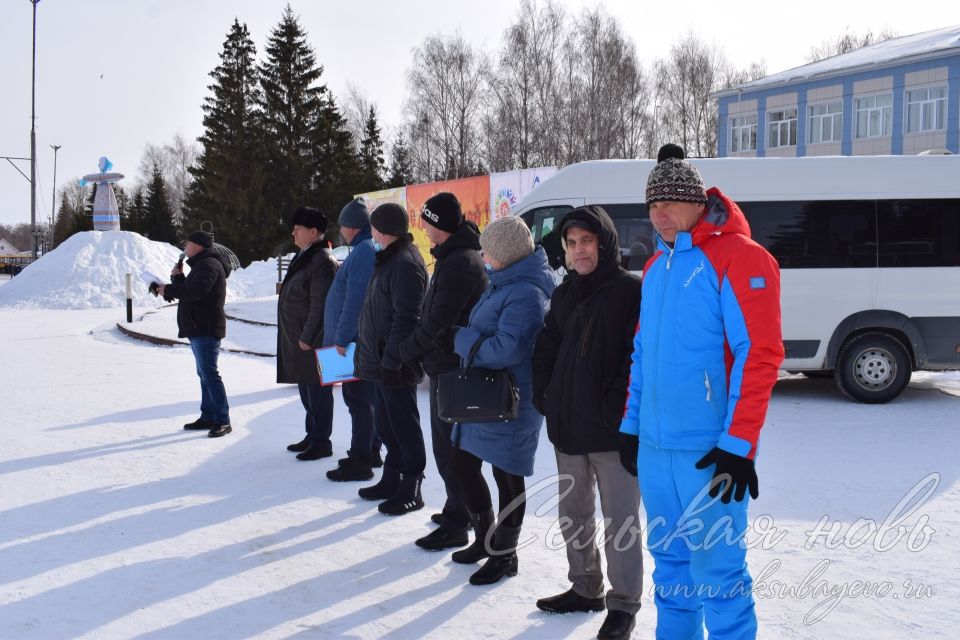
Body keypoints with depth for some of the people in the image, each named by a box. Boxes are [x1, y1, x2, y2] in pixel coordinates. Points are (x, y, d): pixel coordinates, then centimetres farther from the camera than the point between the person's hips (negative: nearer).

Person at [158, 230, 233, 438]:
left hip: (206, 329, -11)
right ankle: (208, 417, 20)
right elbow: (188, 291, 23)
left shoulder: (209, 265, -13)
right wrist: (177, 278, 8)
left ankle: (223, 421, -14)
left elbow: (196, 291, -28)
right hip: (198, 329, 11)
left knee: (209, 373, -14)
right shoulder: (201, 265, 22)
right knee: (204, 373, 14)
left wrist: (168, 290, -20)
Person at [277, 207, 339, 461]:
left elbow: (320, 305, -21)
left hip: (313, 341, -10)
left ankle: (321, 442, 5)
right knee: (306, 390, 17)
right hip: (297, 339, 10)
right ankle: (312, 435, 28)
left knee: (317, 390, -2)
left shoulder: (323, 261, -17)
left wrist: (307, 337, -20)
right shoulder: (303, 257, 15)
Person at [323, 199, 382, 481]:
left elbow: (354, 300, -23)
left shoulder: (363, 252, -18)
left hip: (356, 341, -10)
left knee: (358, 399, -6)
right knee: (365, 398, 17)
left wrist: (342, 337, -20)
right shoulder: (368, 249, 15)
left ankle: (360, 460, -3)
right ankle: (370, 451, 27)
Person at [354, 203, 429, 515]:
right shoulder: (390, 259, 15)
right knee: (387, 424, 18)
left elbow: (406, 319, -23)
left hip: (394, 365, -10)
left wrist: (391, 360, -24)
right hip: (381, 361, 10)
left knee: (404, 426, -1)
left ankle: (410, 490, 8)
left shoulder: (405, 263, -18)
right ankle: (392, 481, 29)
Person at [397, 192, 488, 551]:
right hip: (451, 364, 10)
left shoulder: (459, 263, -20)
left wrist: (407, 349, -8)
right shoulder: (458, 256, 14)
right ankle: (458, 509, 29)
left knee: (449, 445, -5)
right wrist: (417, 347, 14)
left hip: (451, 367, -10)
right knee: (451, 442, 18)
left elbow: (439, 320, -21)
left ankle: (456, 524, 1)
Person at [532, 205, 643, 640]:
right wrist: (546, 398, 6)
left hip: (613, 431, -7)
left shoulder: (630, 291, -9)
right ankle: (585, 588, 33)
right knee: (574, 514, 18)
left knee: (619, 520, 0)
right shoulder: (564, 294, 13)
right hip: (568, 427, 8)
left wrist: (619, 410, -18)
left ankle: (623, 604, 11)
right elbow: (545, 350, 18)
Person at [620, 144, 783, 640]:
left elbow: (759, 354, -16)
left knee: (714, 569, -4)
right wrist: (631, 424, 18)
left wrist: (738, 443, -19)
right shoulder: (656, 267, 15)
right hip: (654, 445, 8)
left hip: (707, 450, -8)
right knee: (669, 561, 16)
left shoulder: (737, 257, -10)